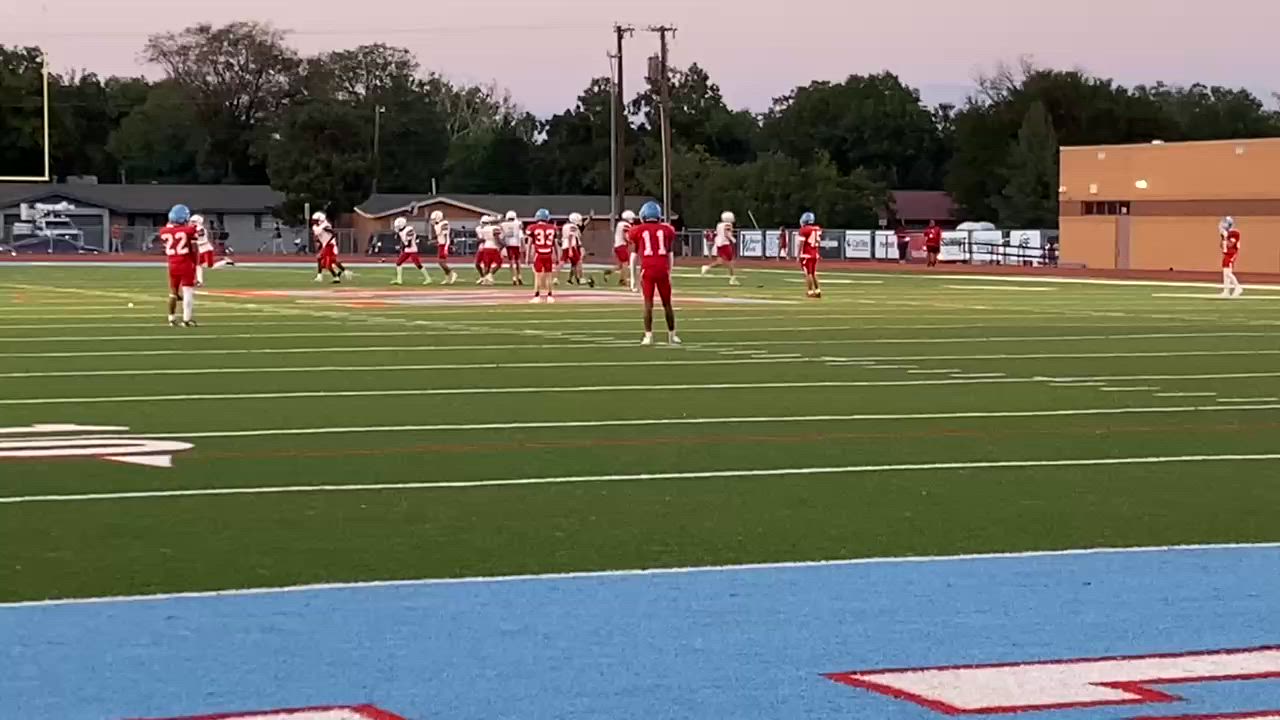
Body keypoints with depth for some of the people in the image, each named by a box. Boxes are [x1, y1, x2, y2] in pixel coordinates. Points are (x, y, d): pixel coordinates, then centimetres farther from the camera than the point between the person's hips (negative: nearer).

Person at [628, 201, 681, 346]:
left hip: (647, 270, -1)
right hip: (663, 269, 1)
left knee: (648, 303, 1)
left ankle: (648, 336, -5)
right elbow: (669, 255, 15)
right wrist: (670, 273, 23)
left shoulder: (637, 231, 9)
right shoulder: (667, 230, 13)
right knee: (667, 303, 12)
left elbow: (634, 255, 11)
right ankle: (672, 335, 22)